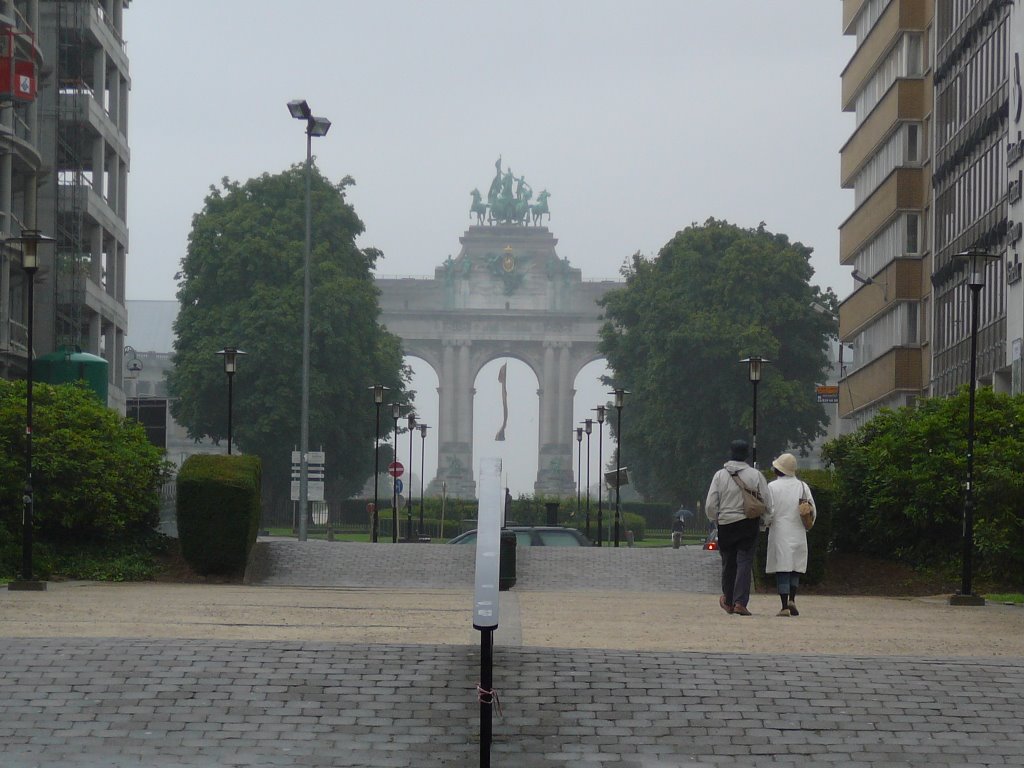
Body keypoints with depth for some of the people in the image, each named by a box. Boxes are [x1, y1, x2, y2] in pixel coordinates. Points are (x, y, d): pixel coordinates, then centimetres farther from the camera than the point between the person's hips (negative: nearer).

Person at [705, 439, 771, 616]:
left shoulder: (720, 475, -3)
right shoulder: (755, 475, -4)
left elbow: (710, 506, -4)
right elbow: (767, 503, -2)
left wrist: (715, 521, 14)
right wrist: (763, 522, 14)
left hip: (725, 525, 1)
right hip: (749, 524, -1)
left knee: (728, 563, 14)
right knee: (745, 562, 0)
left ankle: (728, 601, 26)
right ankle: (740, 602, -9)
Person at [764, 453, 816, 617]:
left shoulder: (772, 487, -5)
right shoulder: (803, 486, 5)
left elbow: (769, 511, -9)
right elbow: (813, 511, 6)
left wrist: (766, 523, 11)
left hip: (779, 533, -3)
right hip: (798, 534, 3)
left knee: (782, 571, -2)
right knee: (795, 568, 14)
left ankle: (784, 607, -5)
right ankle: (792, 599, -2)